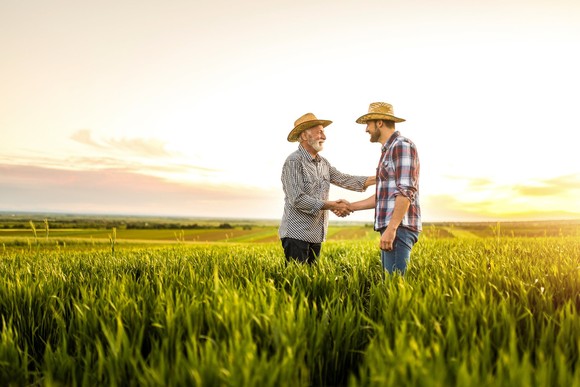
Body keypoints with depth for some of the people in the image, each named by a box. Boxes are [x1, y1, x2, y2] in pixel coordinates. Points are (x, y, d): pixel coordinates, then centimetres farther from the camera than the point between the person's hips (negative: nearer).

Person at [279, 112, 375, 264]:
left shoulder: (322, 162, 13)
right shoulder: (294, 162, -13)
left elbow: (343, 179, 6)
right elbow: (297, 199, -20)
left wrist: (376, 179, -2)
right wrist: (331, 205, -19)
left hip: (316, 235, 8)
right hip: (296, 234, -8)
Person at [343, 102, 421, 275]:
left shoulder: (402, 145, -8)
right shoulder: (388, 150, 23)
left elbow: (406, 191, -18)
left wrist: (391, 228, -24)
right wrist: (351, 206, 25)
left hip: (399, 227, -10)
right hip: (390, 228, 10)